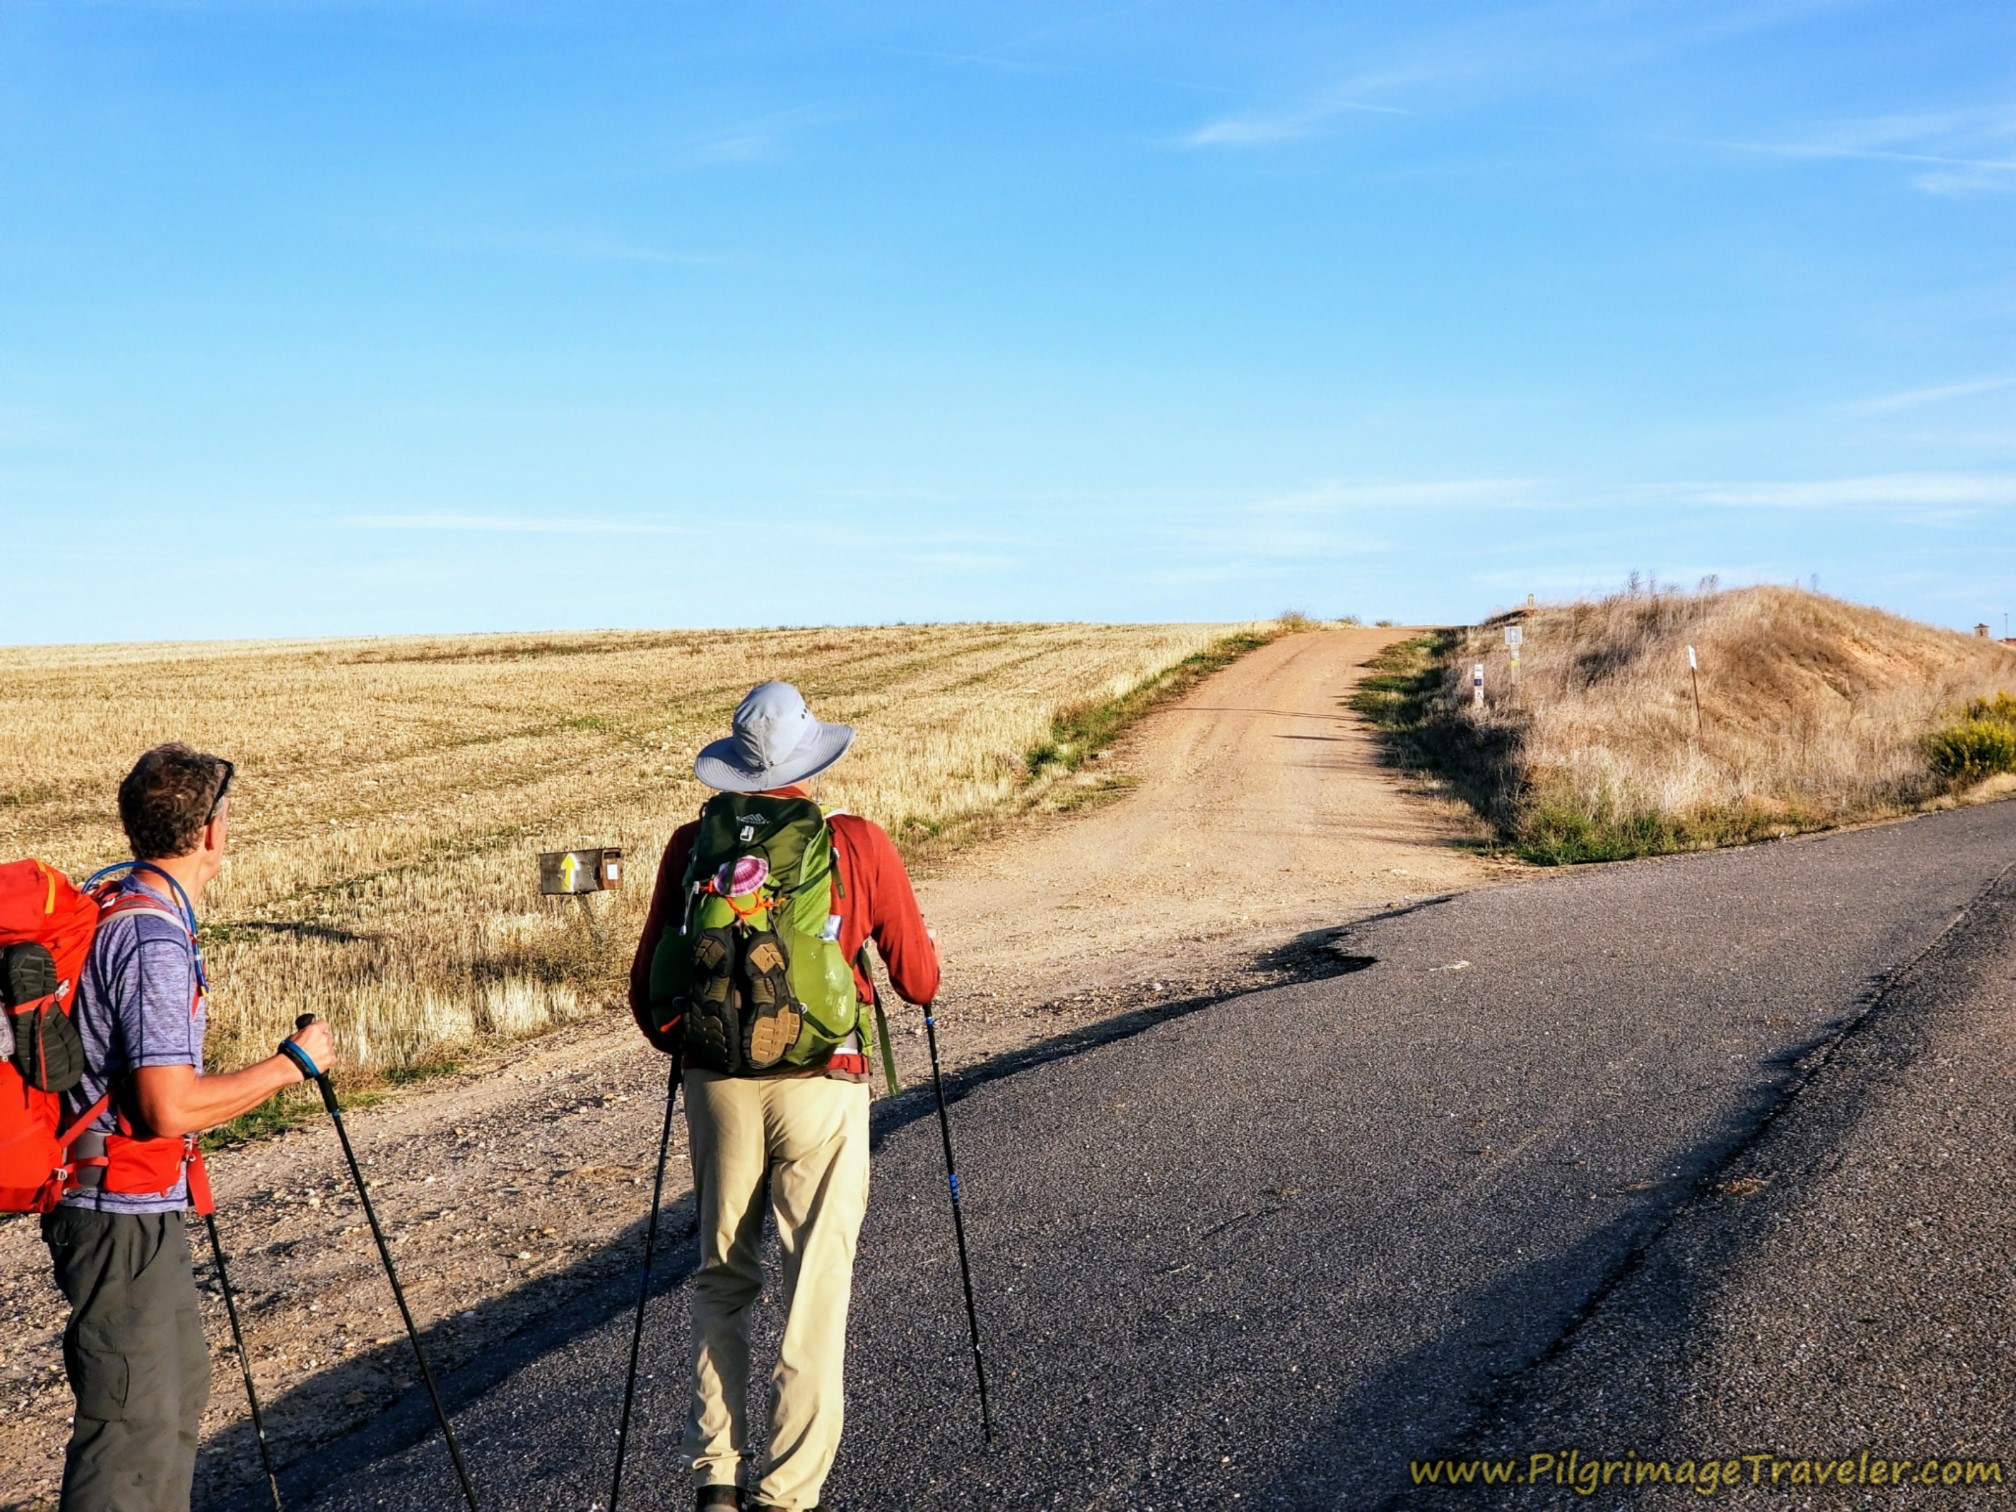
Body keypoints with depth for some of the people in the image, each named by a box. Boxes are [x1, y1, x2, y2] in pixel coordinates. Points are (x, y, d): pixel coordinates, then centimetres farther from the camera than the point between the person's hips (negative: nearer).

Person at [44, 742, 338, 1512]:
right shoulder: (153, 936, -22)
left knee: (180, 1385, 22)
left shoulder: (117, 909, 8)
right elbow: (169, 1107, -26)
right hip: (124, 1211, -10)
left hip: (137, 1205, 10)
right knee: (134, 1420, -4)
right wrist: (290, 1064, -17)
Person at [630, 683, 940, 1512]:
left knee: (720, 1280, 19)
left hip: (717, 1087, 3)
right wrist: (915, 942, 25)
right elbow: (920, 983, 3)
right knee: (815, 1288, 5)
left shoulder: (690, 846, 2)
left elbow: (645, 990, 6)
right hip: (820, 1091, -3)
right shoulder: (858, 846, -4)